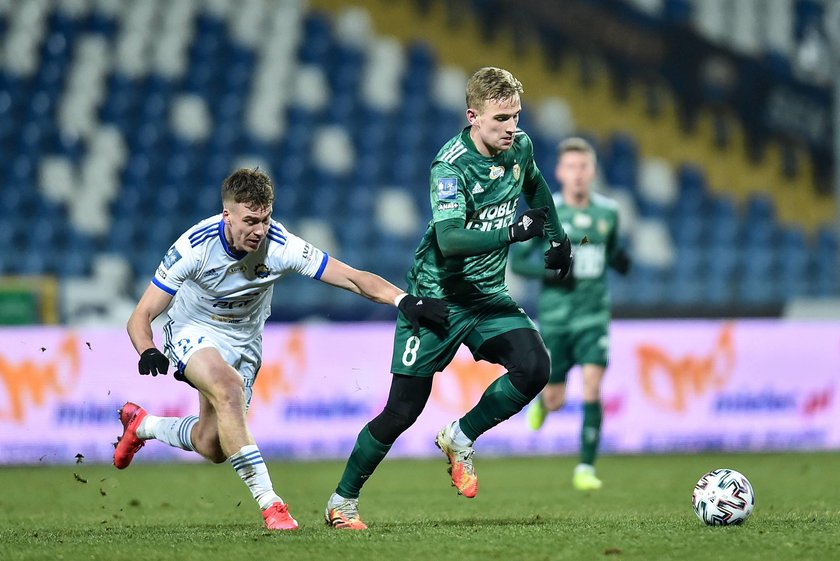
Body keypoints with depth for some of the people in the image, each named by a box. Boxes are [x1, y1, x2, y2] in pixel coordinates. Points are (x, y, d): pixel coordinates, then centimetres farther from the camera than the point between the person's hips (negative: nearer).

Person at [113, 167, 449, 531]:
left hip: (243, 341, 3)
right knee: (229, 389, -35)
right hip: (192, 333, -3)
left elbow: (354, 279, -24)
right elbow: (141, 316, -21)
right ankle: (268, 502, -30)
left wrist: (404, 300, -40)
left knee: (212, 448, 6)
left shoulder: (281, 247, -25)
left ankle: (142, 424, 38)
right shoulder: (195, 246, -27)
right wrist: (148, 353, -43)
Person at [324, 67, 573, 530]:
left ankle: (460, 438, 4)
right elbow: (449, 239, -36)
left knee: (534, 367, -20)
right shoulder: (451, 165, -22)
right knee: (403, 411, -4)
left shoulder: (520, 148, -2)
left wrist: (557, 235, 19)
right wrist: (511, 232, -48)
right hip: (437, 296, -5)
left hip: (488, 295, 5)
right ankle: (342, 501, 14)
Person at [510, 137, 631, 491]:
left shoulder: (608, 211, 2)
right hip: (554, 316, -1)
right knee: (555, 401, 7)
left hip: (594, 315, 1)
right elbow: (516, 260, -3)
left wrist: (619, 261, -3)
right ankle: (542, 399, 45)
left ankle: (586, 467, -8)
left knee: (592, 389, -16)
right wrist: (550, 273, -20)